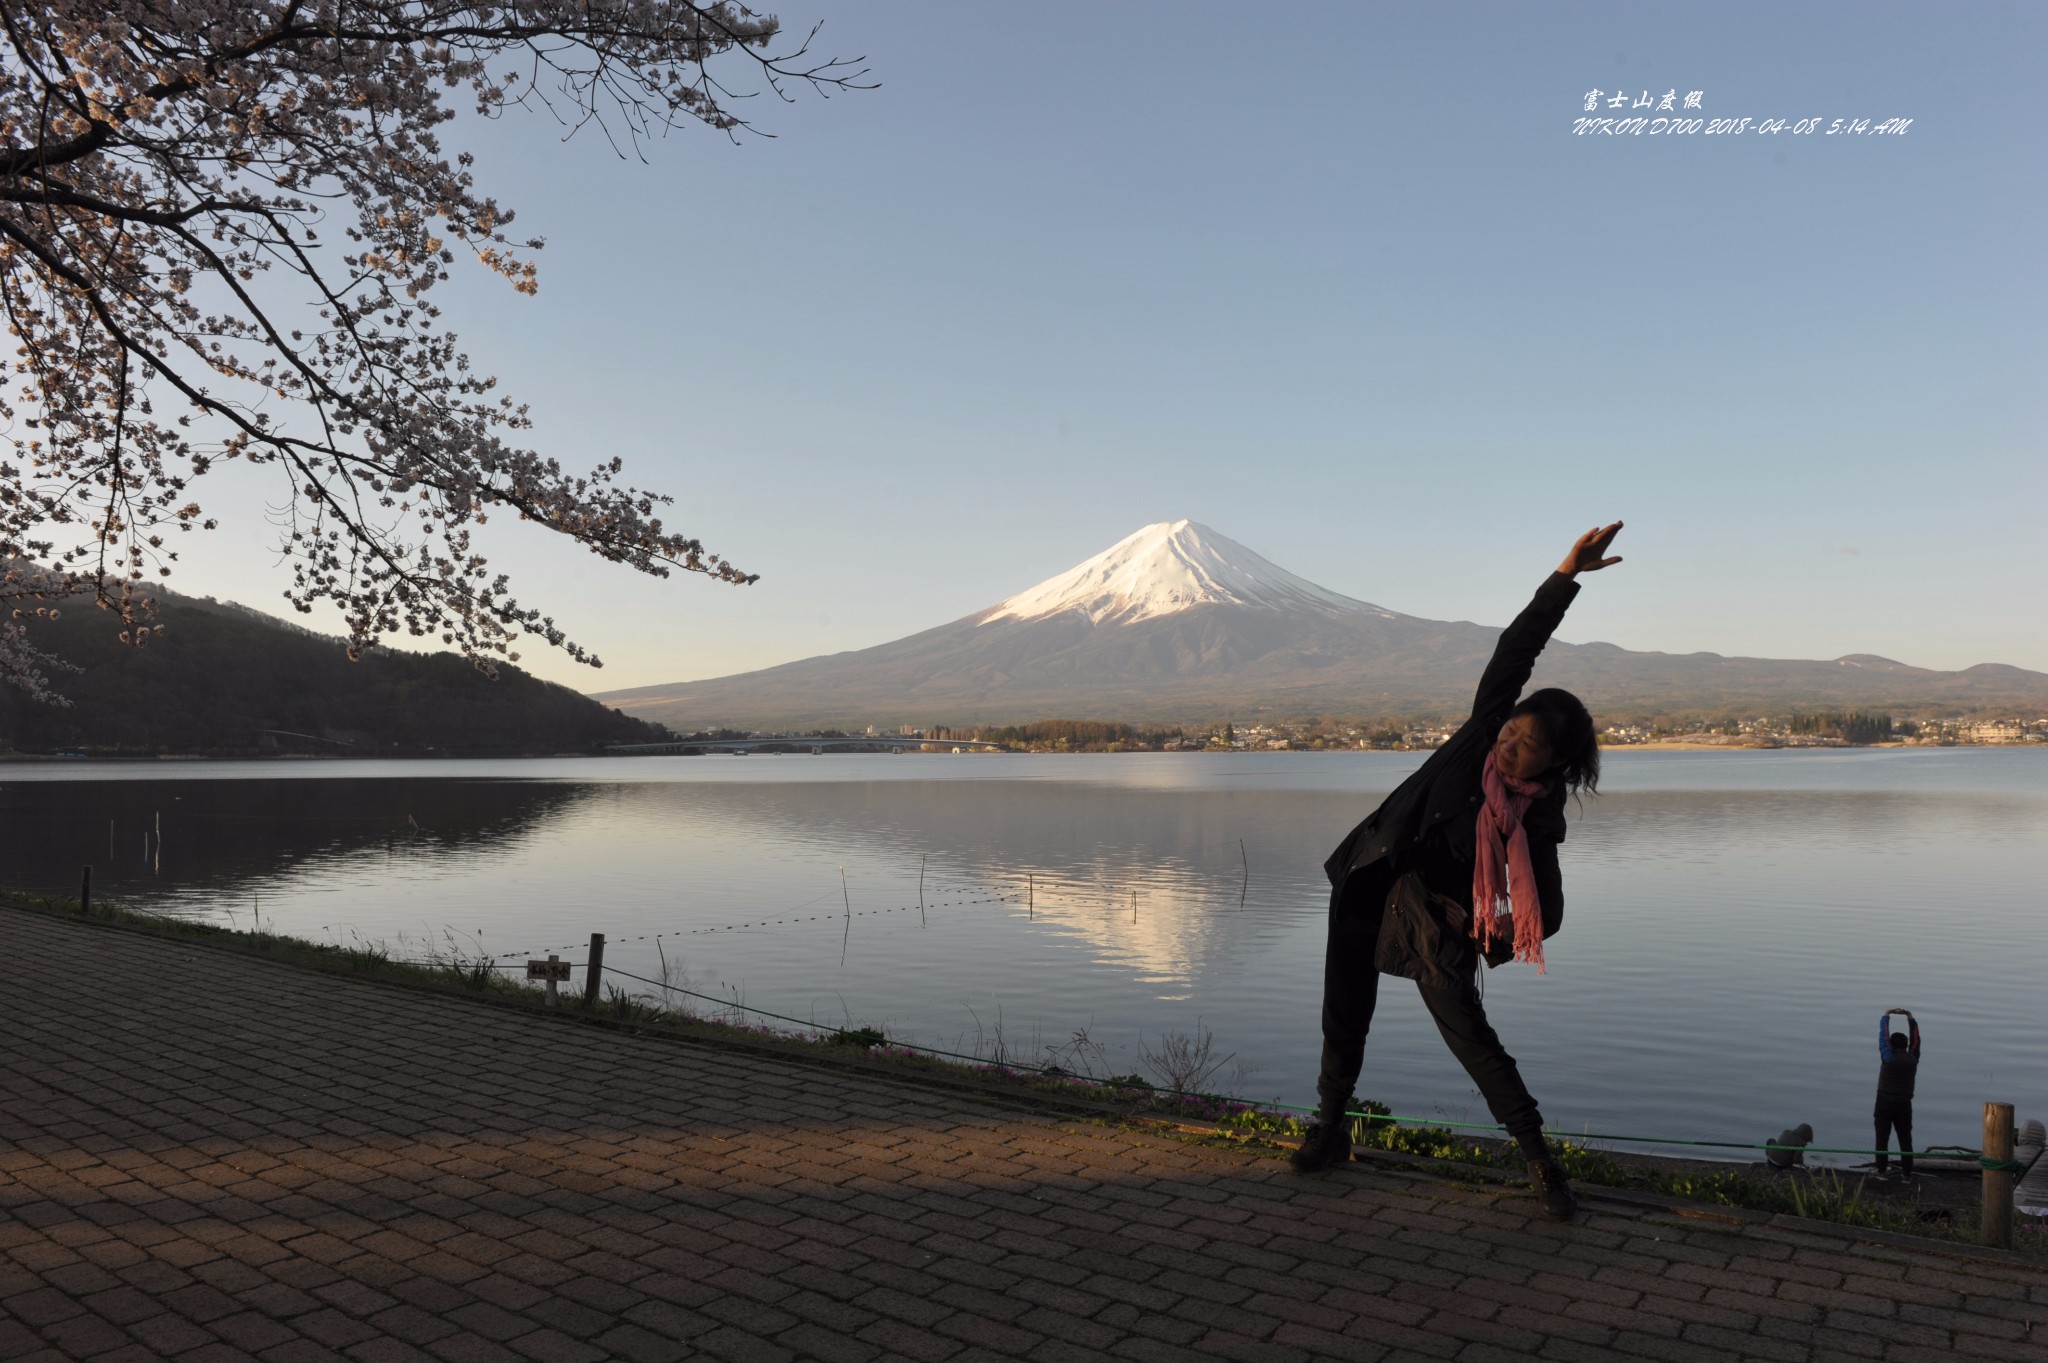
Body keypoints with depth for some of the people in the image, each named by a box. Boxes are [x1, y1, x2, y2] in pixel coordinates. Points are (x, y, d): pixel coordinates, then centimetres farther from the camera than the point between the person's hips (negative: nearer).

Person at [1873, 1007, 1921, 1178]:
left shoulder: (1888, 1058, -7)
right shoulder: (1913, 1060, -1)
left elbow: (1883, 1036, 2)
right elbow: (1915, 1039, 11)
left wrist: (1886, 1015, 13)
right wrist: (1910, 1017, 16)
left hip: (1884, 1104, -2)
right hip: (1904, 1105, 2)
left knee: (1882, 1138, 1)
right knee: (1905, 1140, 8)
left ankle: (1882, 1170, 0)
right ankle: (1907, 1173, 7)